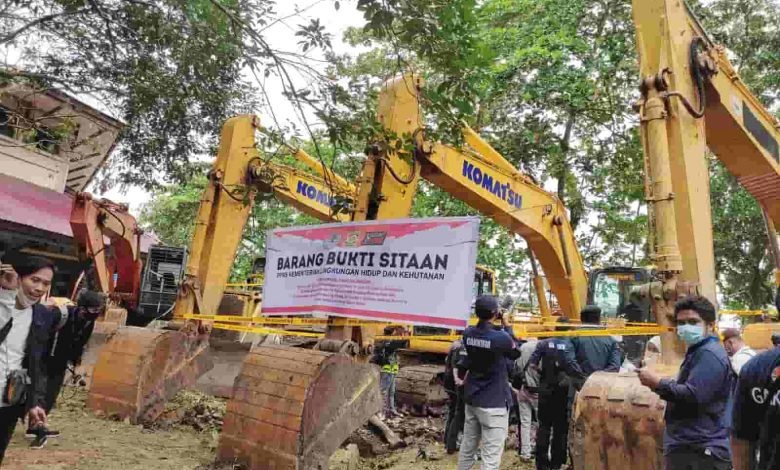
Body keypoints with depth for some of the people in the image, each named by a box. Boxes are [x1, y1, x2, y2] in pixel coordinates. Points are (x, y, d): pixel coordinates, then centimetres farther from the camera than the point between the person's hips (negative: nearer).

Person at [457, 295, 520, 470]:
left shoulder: (468, 334, -2)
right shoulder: (501, 337, -19)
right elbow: (515, 353, 2)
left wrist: (499, 328, 10)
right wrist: (507, 326, 6)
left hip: (471, 399, 7)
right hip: (494, 403, -7)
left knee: (467, 449, 17)